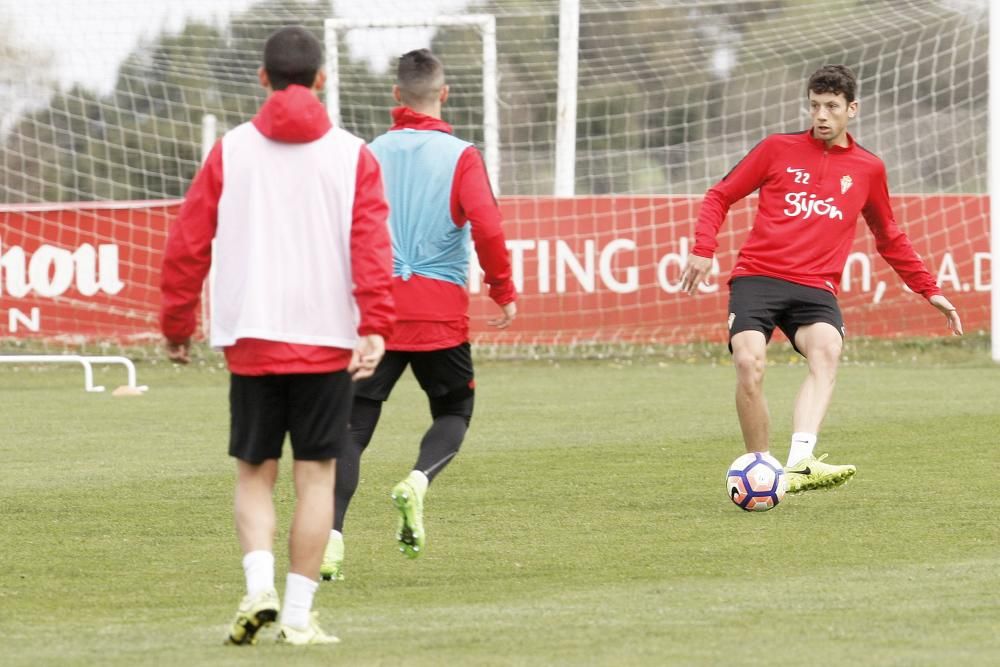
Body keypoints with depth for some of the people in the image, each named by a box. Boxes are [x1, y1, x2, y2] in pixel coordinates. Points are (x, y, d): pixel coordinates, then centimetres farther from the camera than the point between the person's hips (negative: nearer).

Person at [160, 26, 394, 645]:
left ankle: (259, 586, -9)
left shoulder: (231, 151, 3)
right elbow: (372, 245, -10)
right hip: (326, 340, -1)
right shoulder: (351, 155, 1)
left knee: (255, 472, 12)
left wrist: (177, 324, 14)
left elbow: (187, 245, 4)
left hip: (250, 339, 1)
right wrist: (375, 327, -15)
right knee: (316, 476, 5)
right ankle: (299, 614, 3)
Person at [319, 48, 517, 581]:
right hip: (441, 311, -2)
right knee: (454, 412, 17)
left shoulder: (370, 155, 6)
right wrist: (504, 291, -1)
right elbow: (486, 226, -14)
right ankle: (418, 481, -14)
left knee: (353, 425, 5)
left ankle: (331, 536, -10)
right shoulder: (461, 156, -2)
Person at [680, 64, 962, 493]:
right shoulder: (779, 149, 10)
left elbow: (889, 239, 29)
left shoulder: (867, 169, 15)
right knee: (750, 363, -25)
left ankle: (799, 465, -47)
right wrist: (703, 248, -1)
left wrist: (929, 290, 27)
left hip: (815, 287, 0)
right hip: (758, 277, 0)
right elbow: (720, 196, 15)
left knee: (827, 350, -31)